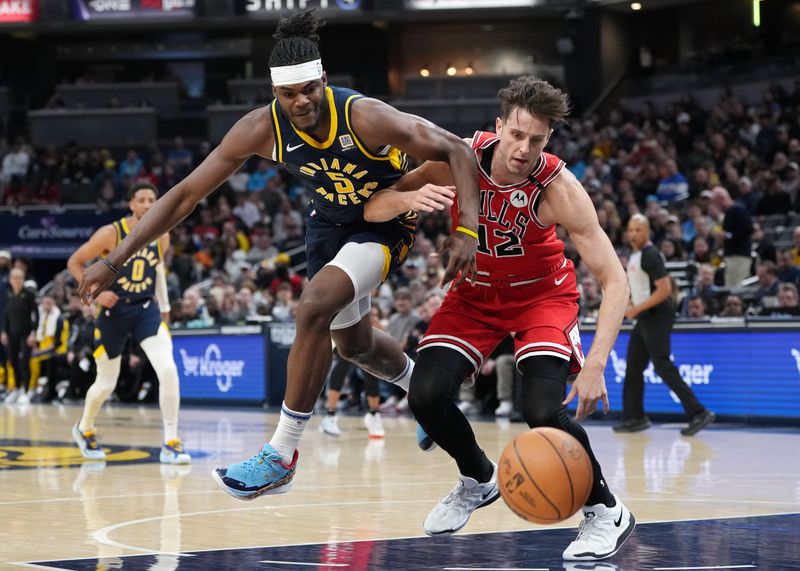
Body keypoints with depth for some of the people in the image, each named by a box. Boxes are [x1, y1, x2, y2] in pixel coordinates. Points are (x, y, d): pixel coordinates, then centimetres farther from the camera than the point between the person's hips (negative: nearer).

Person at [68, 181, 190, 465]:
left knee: (168, 371, -21)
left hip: (146, 308, 2)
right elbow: (74, 262, -5)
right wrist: (95, 293, -16)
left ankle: (170, 443, -14)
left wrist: (164, 307, 19)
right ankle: (84, 429, 42)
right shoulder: (111, 234, -15)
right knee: (106, 383, 11)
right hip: (113, 310, -2)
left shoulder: (161, 237, -2)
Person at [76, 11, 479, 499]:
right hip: (329, 221, 6)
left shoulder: (366, 118, -34)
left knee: (314, 307, -28)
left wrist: (467, 230, -37)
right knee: (354, 344, 22)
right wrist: (114, 261, -23)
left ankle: (281, 457, -19)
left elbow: (455, 151, -26)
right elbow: (186, 195, -18)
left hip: (388, 222, -6)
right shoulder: (263, 130, -23)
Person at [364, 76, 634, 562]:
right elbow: (372, 210, -16)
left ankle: (607, 512, 0)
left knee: (545, 410, -25)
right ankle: (479, 480, 16)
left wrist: (595, 365, -41)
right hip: (476, 291, 3)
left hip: (542, 294, -3)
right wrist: (409, 198, -41)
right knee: (426, 394, -15)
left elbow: (614, 280, -30)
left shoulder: (558, 188, -29)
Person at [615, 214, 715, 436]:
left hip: (657, 317, -10)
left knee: (663, 367, -14)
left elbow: (664, 290, -22)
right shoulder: (635, 255, 13)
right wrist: (632, 306, 14)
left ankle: (698, 413, -16)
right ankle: (635, 417, 19)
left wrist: (637, 309, -21)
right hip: (645, 318, 10)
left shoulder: (650, 255, -15)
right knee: (633, 368, 11)